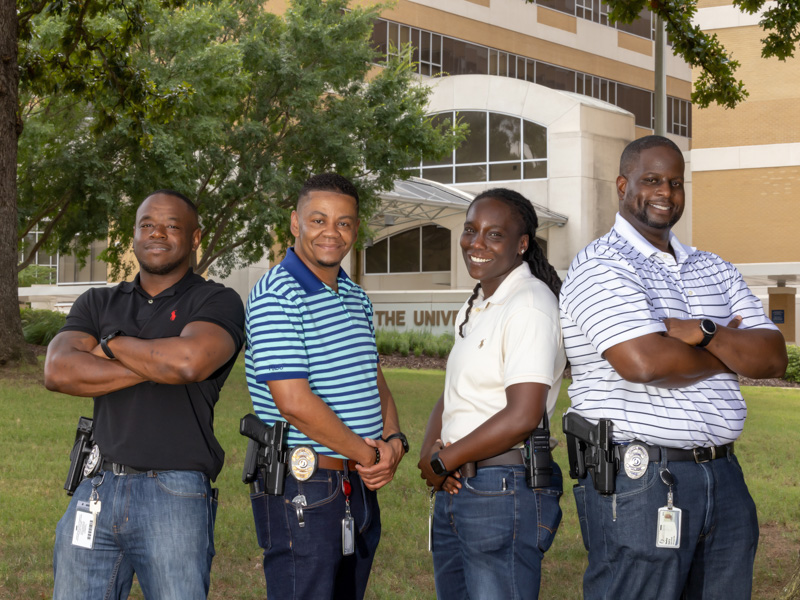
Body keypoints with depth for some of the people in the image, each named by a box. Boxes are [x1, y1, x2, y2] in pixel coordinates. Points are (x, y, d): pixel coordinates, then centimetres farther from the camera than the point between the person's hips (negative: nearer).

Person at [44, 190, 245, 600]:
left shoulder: (217, 302, 1)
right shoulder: (98, 303, 15)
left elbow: (190, 360, -20)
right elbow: (58, 372, -3)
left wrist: (112, 344, -4)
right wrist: (156, 368, -10)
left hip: (174, 494, -4)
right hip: (96, 490, 4)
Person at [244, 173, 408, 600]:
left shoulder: (356, 298, 15)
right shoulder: (275, 296, -13)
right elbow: (294, 403, -20)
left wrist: (394, 441, -1)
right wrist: (368, 456, -11)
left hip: (360, 486, 8)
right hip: (303, 489, -8)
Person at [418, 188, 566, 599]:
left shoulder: (530, 307, -14)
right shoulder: (474, 309, 16)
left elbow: (522, 417, -22)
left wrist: (442, 463, -13)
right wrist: (430, 450, -4)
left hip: (505, 492, -9)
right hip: (456, 489, 9)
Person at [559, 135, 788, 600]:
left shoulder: (714, 269, 17)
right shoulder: (601, 266, -6)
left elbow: (775, 358, 7)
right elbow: (644, 363, -21)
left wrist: (703, 333, -11)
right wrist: (727, 354, -3)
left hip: (722, 476, 7)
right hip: (638, 479, -7)